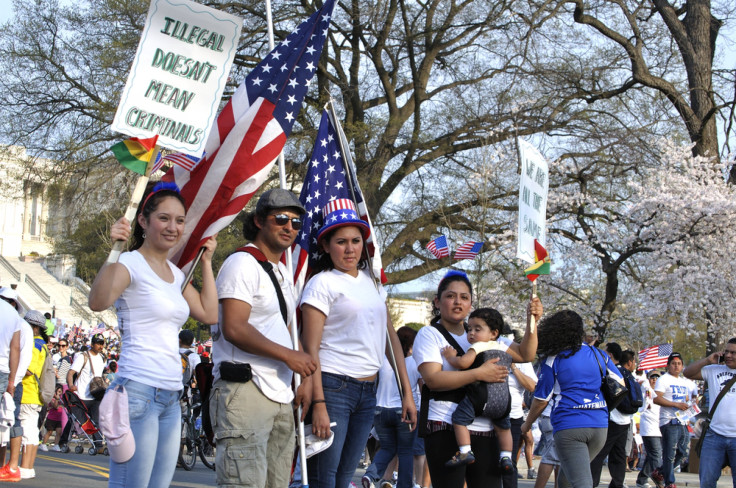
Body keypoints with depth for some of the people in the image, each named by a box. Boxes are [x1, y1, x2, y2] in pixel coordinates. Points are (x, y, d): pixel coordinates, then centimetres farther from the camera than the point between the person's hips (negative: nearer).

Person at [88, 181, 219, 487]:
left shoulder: (176, 273, 18)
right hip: (138, 390, -8)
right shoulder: (131, 264, -7)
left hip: (171, 398, 8)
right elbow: (98, 302, -26)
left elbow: (209, 314, 14)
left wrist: (206, 261, 18)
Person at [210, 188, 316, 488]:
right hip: (244, 392, -9)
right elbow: (234, 329, -18)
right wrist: (287, 355, -16)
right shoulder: (242, 263, -7)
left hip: (280, 396, 10)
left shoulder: (282, 272, 23)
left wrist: (305, 379, 14)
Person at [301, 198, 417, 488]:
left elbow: (390, 338, 18)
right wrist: (318, 404, -18)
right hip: (333, 387, -7)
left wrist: (407, 392, 12)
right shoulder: (322, 283, -5)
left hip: (368, 391, 7)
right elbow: (311, 349, -10)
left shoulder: (371, 281, 15)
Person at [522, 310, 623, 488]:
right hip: (600, 425, 5)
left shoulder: (552, 362, -1)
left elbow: (541, 400, 0)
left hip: (568, 425, -5)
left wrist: (527, 424, 16)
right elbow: (620, 384, 17)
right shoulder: (599, 355, 11)